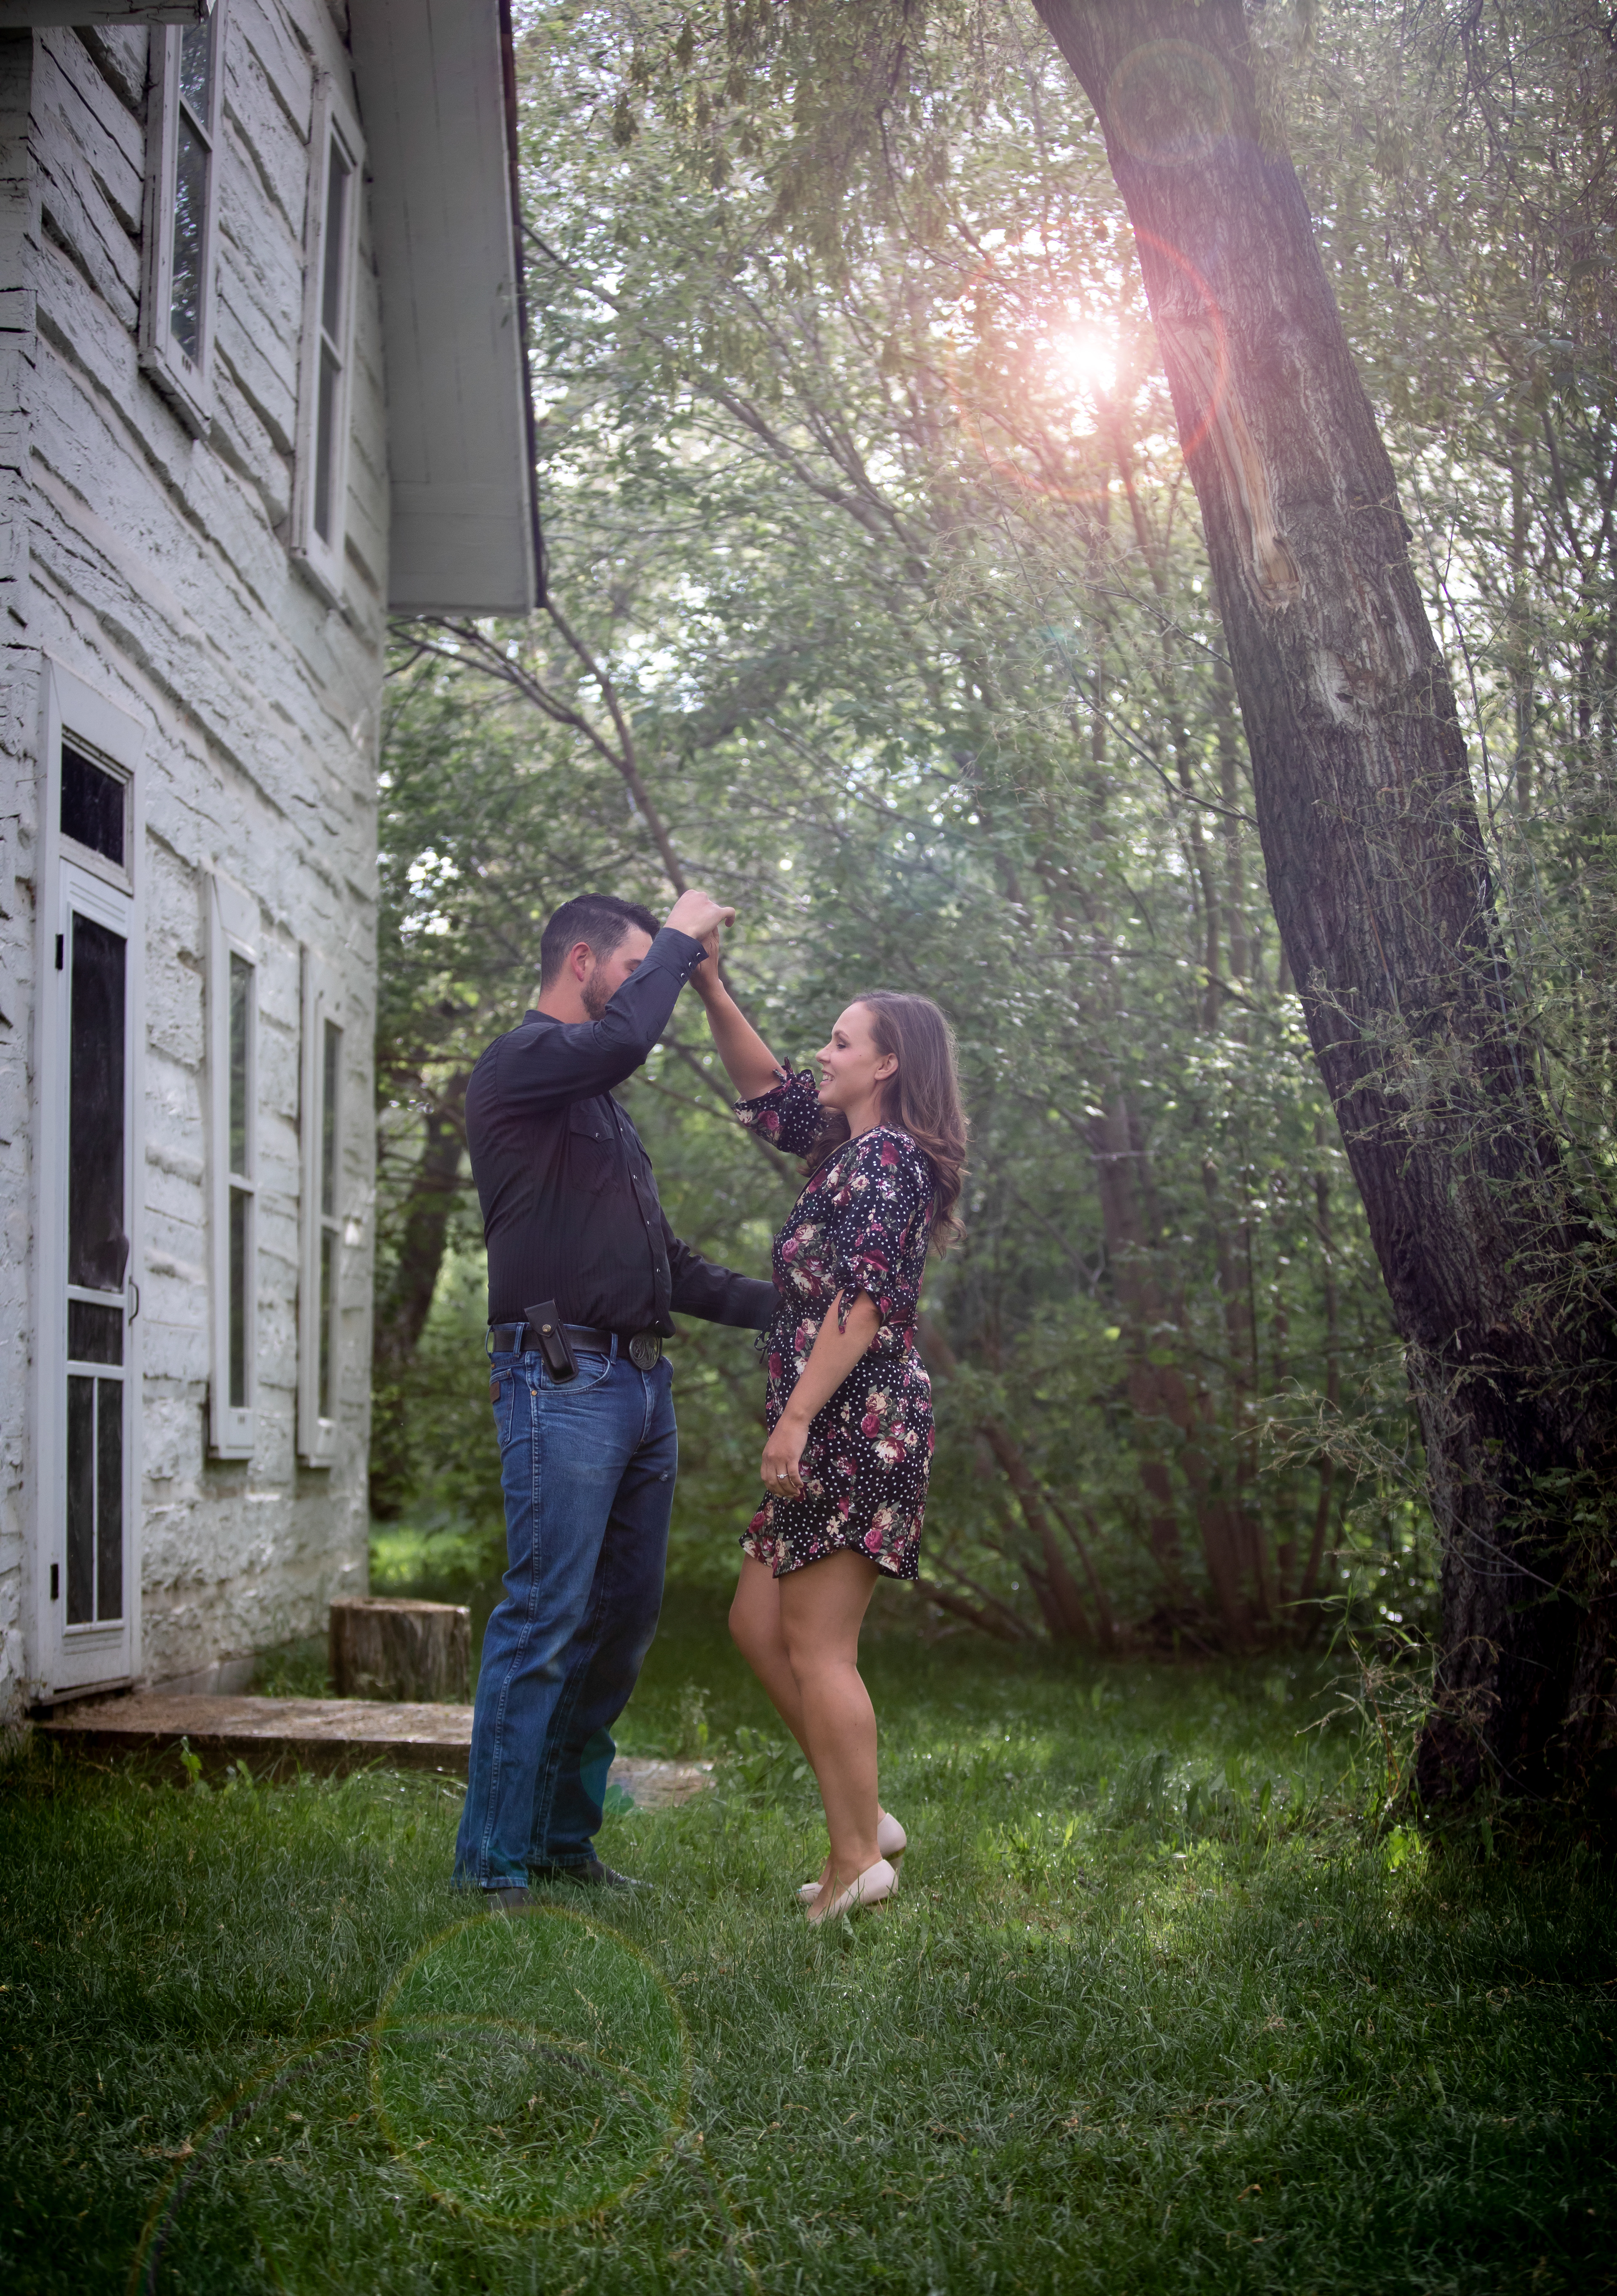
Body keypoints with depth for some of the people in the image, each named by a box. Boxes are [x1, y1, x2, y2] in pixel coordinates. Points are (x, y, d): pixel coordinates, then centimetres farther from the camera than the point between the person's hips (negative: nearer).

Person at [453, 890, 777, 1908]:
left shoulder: (602, 1103, 25)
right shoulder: (523, 1063, -4)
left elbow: (666, 1259, 27)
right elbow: (624, 1036, -26)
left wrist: (775, 1304, 19)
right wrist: (681, 938, -9)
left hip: (644, 1383, 9)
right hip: (564, 1380, -9)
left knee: (626, 1615, 11)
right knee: (547, 1621, -10)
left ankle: (566, 1836, 20)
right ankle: (495, 1865, -5)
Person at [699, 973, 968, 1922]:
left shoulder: (884, 1156, -12)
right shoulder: (852, 1145, 18)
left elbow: (860, 1302, -21)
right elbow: (766, 1083, 28)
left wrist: (795, 1418, -23)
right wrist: (712, 988, 16)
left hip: (856, 1423, -10)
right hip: (839, 1429, 10)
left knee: (818, 1649, -7)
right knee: (758, 1623, 13)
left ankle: (858, 1862, -2)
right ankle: (865, 1815, 16)